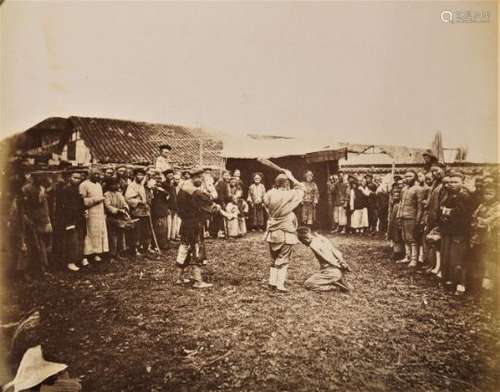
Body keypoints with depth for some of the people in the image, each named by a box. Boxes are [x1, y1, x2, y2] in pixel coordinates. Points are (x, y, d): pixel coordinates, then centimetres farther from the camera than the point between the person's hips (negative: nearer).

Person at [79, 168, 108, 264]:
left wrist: (104, 213, 15)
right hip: (90, 214, -7)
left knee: (100, 233, 5)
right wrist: (95, 199, -15)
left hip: (100, 214, 7)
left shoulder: (99, 185, 19)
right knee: (89, 234, -7)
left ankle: (96, 254, 12)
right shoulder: (84, 185, -6)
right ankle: (85, 256, -1)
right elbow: (82, 201, -13)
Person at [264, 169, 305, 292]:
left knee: (274, 259, 18)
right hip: (286, 233, -4)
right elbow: (301, 188, 2)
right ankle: (280, 283, 5)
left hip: (272, 233, 4)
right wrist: (292, 178, 6)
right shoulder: (289, 195, -16)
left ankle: (272, 281, 18)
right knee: (283, 260, 6)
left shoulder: (269, 195, -5)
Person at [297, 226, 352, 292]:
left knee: (307, 284, -1)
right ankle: (341, 282, 13)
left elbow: (327, 258, -15)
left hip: (331, 271, -8)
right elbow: (335, 251, 7)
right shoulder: (321, 238, 11)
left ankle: (335, 286, -5)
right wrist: (343, 262, 3)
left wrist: (339, 266, -5)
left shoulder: (313, 245, -12)